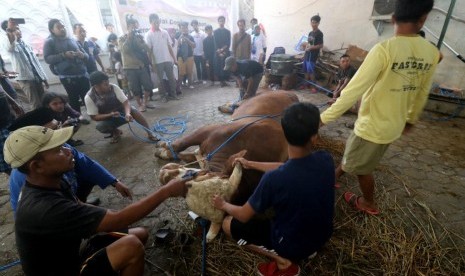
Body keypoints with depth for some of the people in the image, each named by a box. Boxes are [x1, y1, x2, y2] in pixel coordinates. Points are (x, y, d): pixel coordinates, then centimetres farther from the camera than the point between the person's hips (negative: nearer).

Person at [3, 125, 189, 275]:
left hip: (71, 251, 8)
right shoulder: (44, 209, -36)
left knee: (141, 234, 5)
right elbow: (117, 221, -36)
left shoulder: (50, 183, -8)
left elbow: (78, 209, 8)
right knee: (132, 246, -27)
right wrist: (166, 191, -31)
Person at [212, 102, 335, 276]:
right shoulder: (325, 159, -18)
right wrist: (251, 164, 8)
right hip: (323, 236, 6)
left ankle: (282, 260, 0)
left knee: (228, 224, 6)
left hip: (292, 245, -5)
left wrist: (224, 205, 3)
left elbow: (244, 216, -18)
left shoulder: (274, 179, -35)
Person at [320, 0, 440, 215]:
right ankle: (334, 175, 50)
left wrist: (324, 118, -20)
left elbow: (354, 90, -26)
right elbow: (422, 93, 10)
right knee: (352, 154, 27)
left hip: (373, 125, -6)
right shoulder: (432, 53, -2)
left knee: (362, 167, 18)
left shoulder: (385, 49, -23)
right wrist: (411, 119, 25)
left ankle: (369, 204, 40)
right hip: (395, 125, 6)